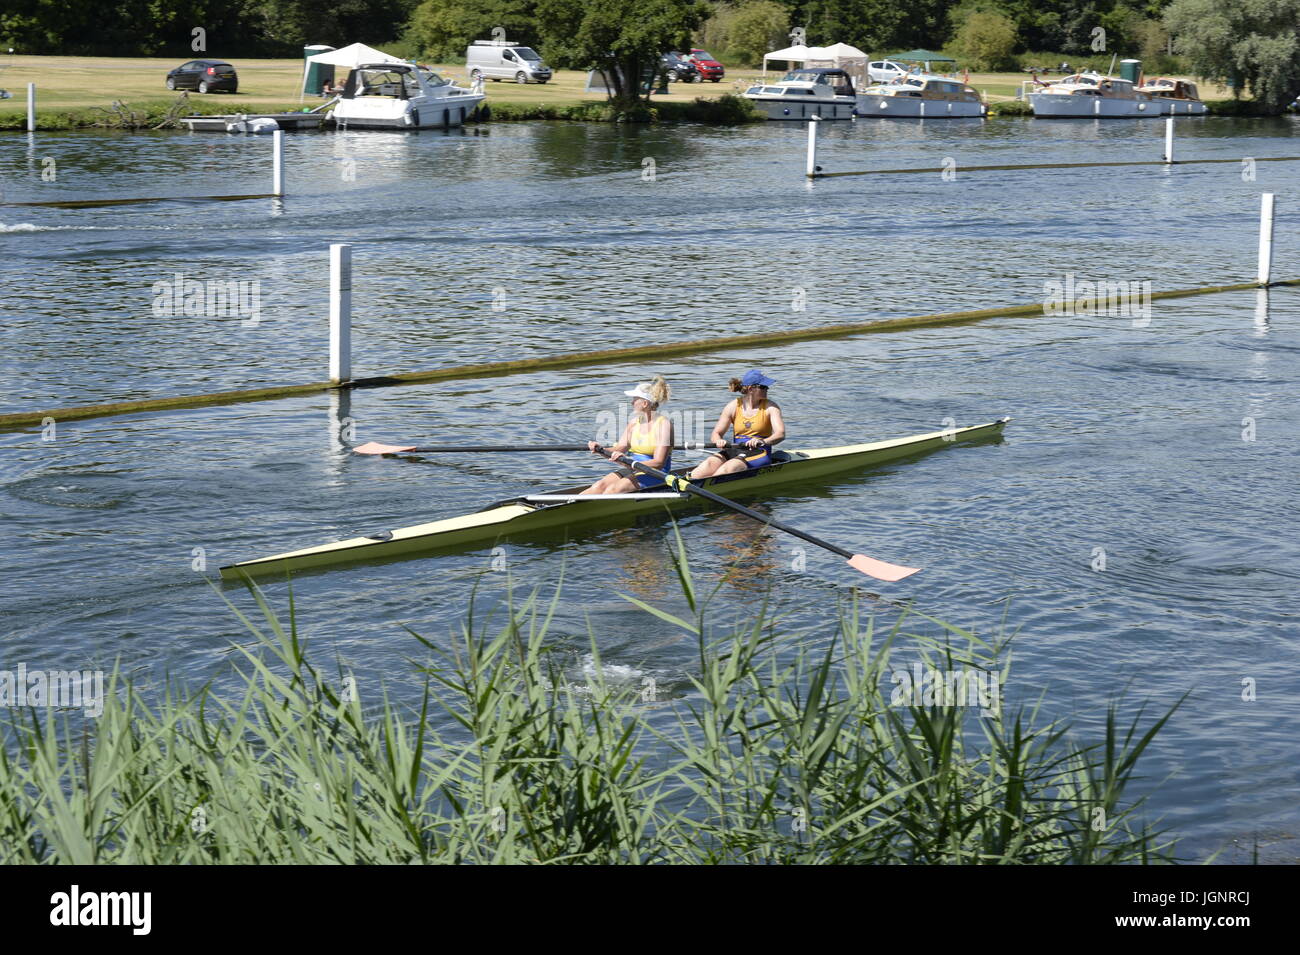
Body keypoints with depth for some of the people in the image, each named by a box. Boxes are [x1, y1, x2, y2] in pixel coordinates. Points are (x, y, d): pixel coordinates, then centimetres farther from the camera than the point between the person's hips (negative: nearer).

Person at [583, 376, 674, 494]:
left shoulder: (663, 424, -11)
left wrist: (630, 463, -29)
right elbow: (620, 448, 8)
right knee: (600, 485, -18)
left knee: (614, 489, -28)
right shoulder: (634, 422, 11)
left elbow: (658, 463, -18)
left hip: (654, 475, -6)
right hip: (632, 470, 6)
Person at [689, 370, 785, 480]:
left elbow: (780, 434, -11)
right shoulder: (733, 406, 7)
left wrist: (763, 441, -33)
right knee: (709, 464, -27)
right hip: (735, 450, 4)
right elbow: (716, 434, 7)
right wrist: (718, 441, -19)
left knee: (729, 467, -34)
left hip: (759, 453, -4)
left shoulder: (770, 407, 1)